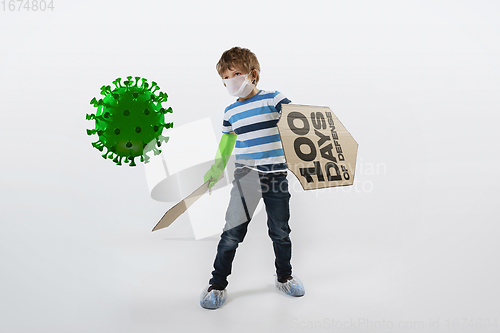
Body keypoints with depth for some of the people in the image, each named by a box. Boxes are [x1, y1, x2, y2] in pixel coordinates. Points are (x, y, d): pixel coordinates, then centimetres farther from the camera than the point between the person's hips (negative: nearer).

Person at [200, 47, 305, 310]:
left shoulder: (273, 99, -2)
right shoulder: (230, 112, 8)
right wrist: (216, 169, 16)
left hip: (276, 175, -1)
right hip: (245, 176, 1)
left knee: (280, 231, 11)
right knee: (233, 231, -1)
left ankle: (284, 277, 34)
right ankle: (217, 284, 15)